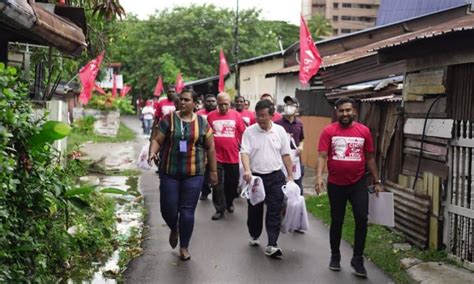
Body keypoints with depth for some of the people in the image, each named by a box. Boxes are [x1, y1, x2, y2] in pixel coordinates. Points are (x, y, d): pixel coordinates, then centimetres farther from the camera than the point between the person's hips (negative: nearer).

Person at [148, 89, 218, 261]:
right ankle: (174, 230, 37)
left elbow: (210, 148, 7)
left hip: (193, 174, 0)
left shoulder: (202, 123, 3)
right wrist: (152, 152, -23)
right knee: (168, 209, 2)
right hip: (170, 173, 0)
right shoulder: (169, 119, 0)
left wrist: (213, 171, 6)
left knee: (187, 211, 1)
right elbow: (157, 140, -3)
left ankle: (184, 247, 18)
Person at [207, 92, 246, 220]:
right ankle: (219, 209, 12)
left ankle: (229, 203, 38)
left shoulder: (236, 115, -2)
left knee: (232, 182, 16)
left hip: (233, 156, 1)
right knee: (217, 184, 3)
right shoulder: (211, 116, -2)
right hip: (216, 156, -1)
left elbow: (243, 133, 4)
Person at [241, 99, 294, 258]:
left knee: (275, 212, -4)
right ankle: (254, 236, 35)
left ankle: (271, 245, -3)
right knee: (254, 210, 12)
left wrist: (290, 176, 6)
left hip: (275, 177, 0)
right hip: (255, 177, 0)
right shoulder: (249, 131, -4)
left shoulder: (280, 131, 1)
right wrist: (247, 170, -29)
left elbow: (285, 154, 7)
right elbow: (244, 152, -12)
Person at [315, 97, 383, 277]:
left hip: (358, 183, 1)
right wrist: (319, 177, -24)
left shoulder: (364, 131, 1)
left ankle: (357, 259, 9)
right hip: (335, 184, -1)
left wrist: (377, 181, 9)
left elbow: (370, 158, 8)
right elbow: (322, 156, -10)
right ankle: (335, 256, 29)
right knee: (336, 221, 12)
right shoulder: (328, 131, -5)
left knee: (362, 219, -6)